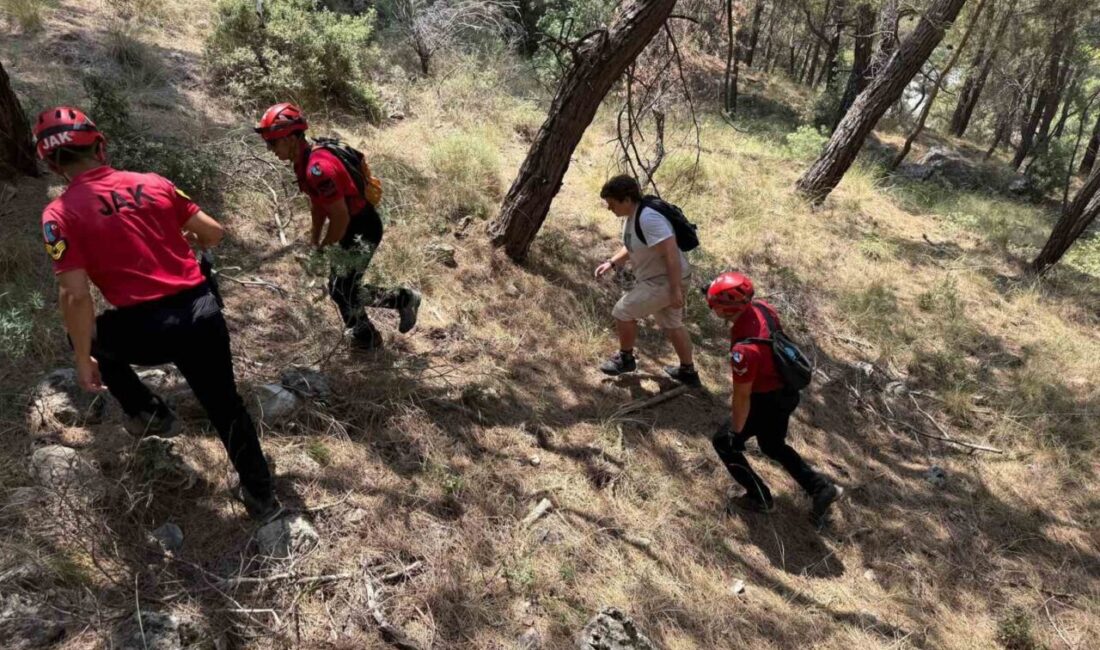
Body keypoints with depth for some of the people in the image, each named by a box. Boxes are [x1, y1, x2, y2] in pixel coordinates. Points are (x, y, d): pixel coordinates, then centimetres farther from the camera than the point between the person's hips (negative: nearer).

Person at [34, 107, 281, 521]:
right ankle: (261, 495, 31)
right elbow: (214, 233, 10)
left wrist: (83, 359, 3)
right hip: (204, 312, 4)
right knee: (225, 405, 20)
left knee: (86, 335, 31)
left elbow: (76, 296, -9)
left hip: (149, 328, -3)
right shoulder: (154, 183, 7)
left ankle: (147, 412, 34)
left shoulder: (60, 214, -4)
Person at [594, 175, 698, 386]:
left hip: (665, 281, -10)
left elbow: (671, 254, -31)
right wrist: (612, 263, 8)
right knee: (672, 325, 21)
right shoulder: (631, 216, 3)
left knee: (623, 311, -3)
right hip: (657, 278, 10)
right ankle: (688, 372, 35)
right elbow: (631, 247, 20)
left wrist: (675, 290, -31)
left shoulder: (649, 219, -29)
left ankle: (625, 359, 19)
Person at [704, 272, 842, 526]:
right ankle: (822, 489, 35)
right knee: (773, 446, 30)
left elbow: (742, 397, -25)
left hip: (767, 402, -8)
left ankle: (760, 498, 27)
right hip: (786, 391, 8)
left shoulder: (744, 349, -38)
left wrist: (736, 431, -10)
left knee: (724, 442, 14)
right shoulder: (761, 307, -13)